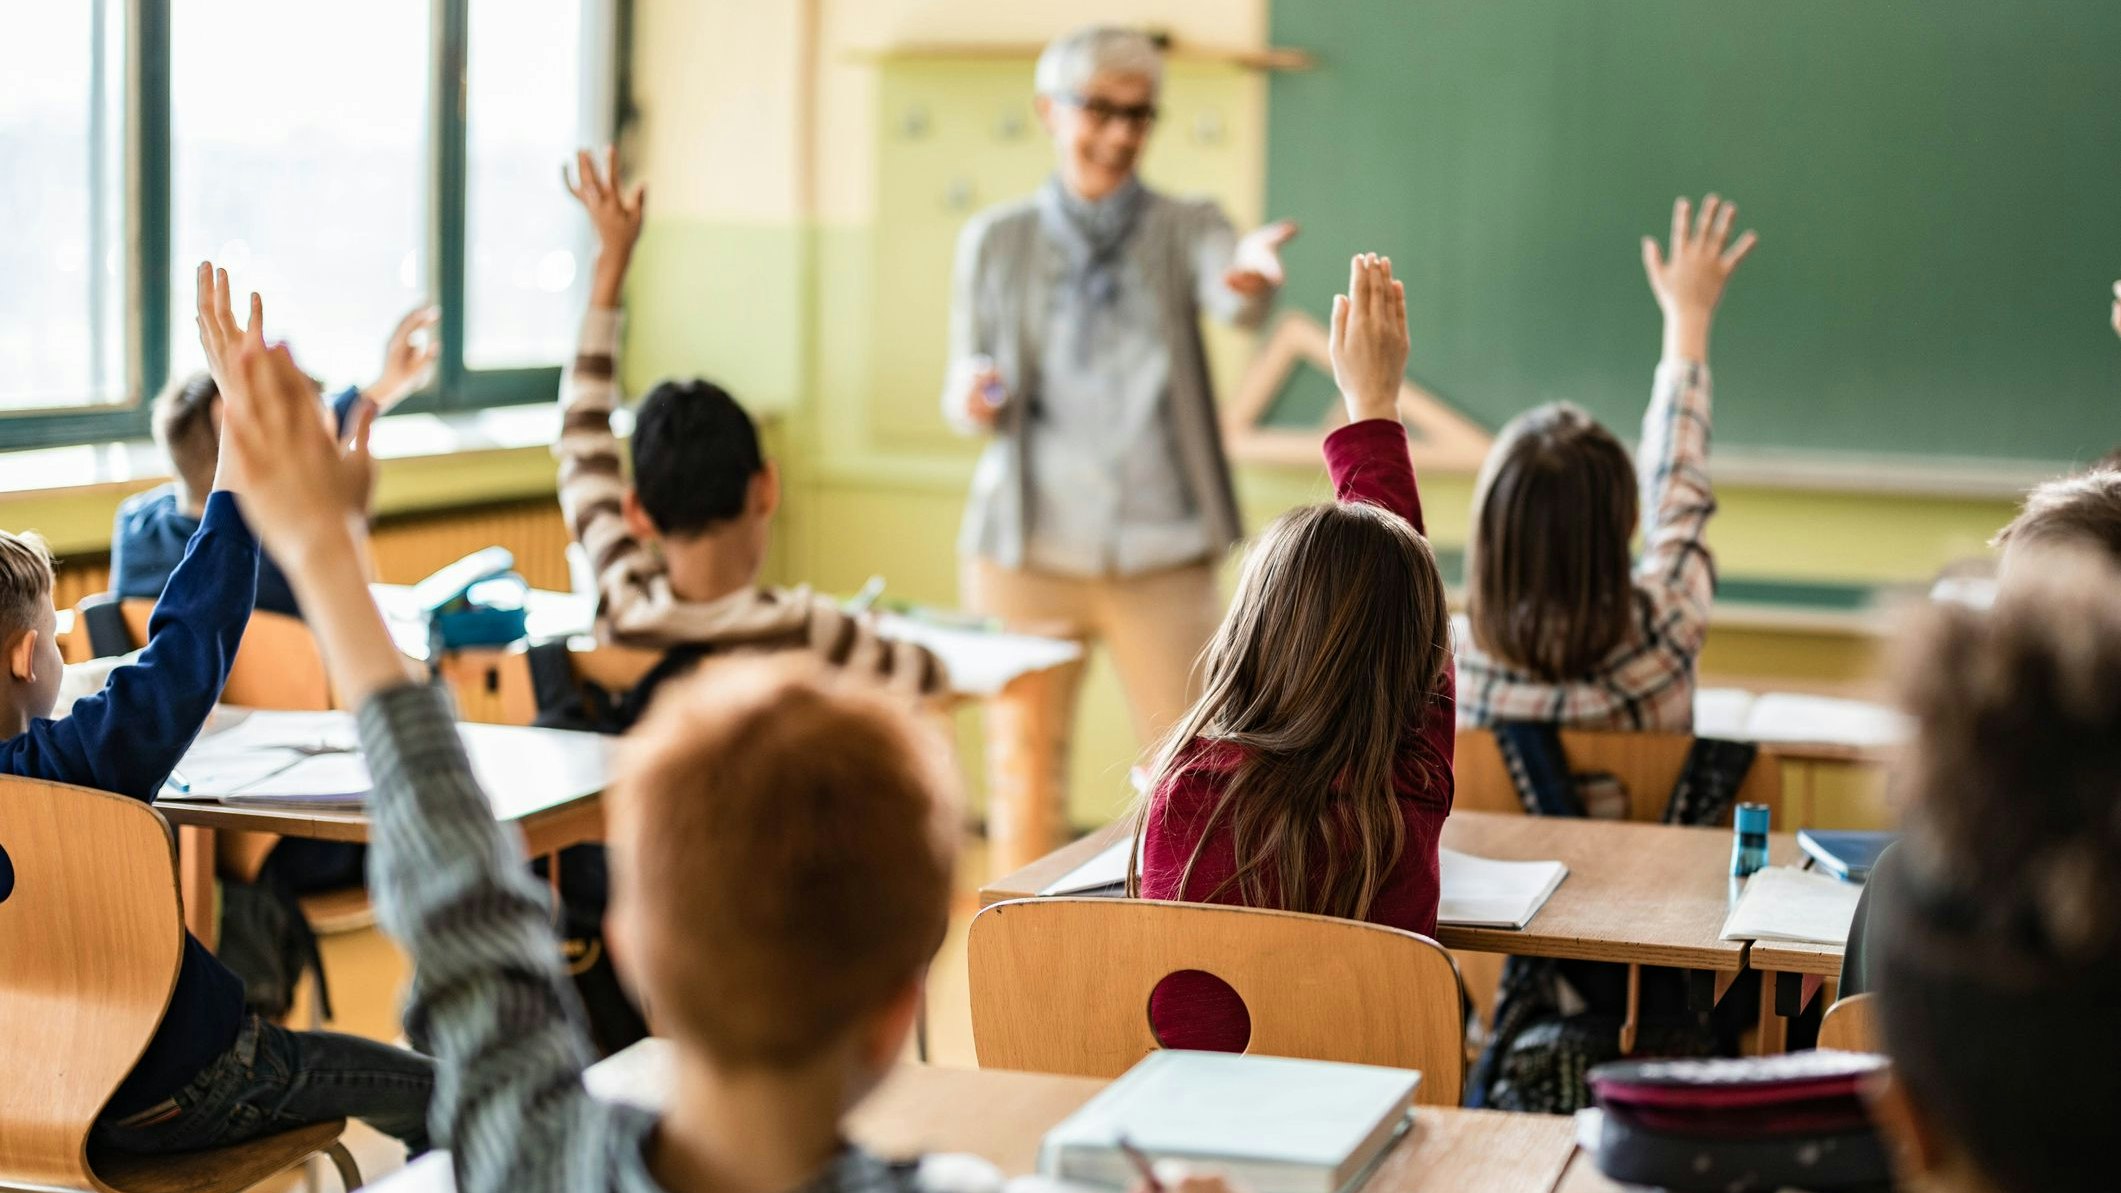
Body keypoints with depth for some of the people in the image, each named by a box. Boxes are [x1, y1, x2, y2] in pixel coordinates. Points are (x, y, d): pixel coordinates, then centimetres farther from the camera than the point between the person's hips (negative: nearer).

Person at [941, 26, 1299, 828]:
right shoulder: (995, 241, 6)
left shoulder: (1184, 229, 4)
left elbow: (1231, 301, -19)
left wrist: (1251, 274, -43)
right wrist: (971, 399, -15)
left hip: (1164, 558, -1)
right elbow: (965, 393, 10)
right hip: (1028, 552, 1)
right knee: (1024, 774, 7)